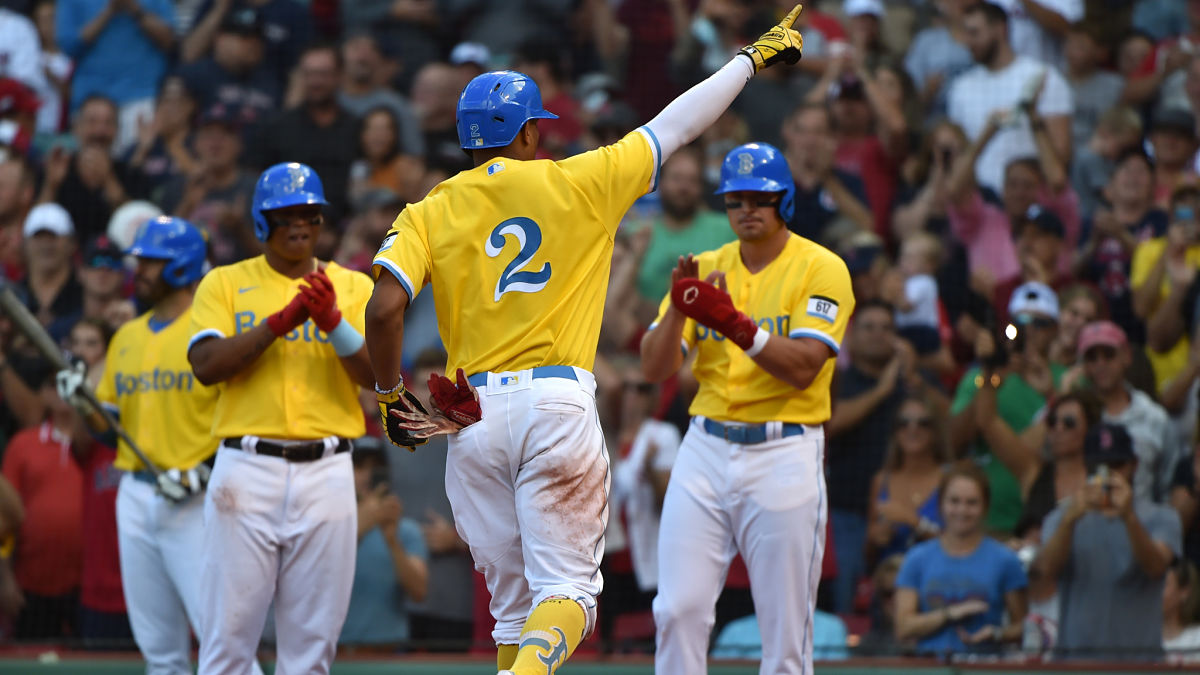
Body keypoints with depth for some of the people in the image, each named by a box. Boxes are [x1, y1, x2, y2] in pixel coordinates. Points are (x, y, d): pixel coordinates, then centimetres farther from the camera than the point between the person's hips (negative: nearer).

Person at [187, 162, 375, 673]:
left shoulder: (353, 287, 12)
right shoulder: (225, 284, 9)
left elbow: (376, 375, 0)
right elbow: (206, 364, -6)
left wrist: (332, 321, -16)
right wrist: (281, 321, -14)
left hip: (326, 472, 1)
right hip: (247, 470, -1)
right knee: (228, 628, -6)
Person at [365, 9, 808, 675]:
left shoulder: (428, 214, 5)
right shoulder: (580, 183, 3)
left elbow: (384, 308, -10)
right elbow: (676, 126, 12)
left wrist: (390, 395, 5)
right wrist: (753, 57, 24)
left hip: (471, 415, 2)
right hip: (558, 404, -2)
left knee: (512, 599, 13)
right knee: (566, 586, -3)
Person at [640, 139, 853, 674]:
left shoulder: (820, 269, -2)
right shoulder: (706, 268, 11)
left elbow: (803, 368, -15)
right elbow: (654, 369, 5)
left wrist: (733, 322, -26)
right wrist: (677, 308, -13)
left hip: (784, 454, -4)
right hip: (705, 449, 4)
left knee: (785, 627, -3)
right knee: (679, 609, -5)